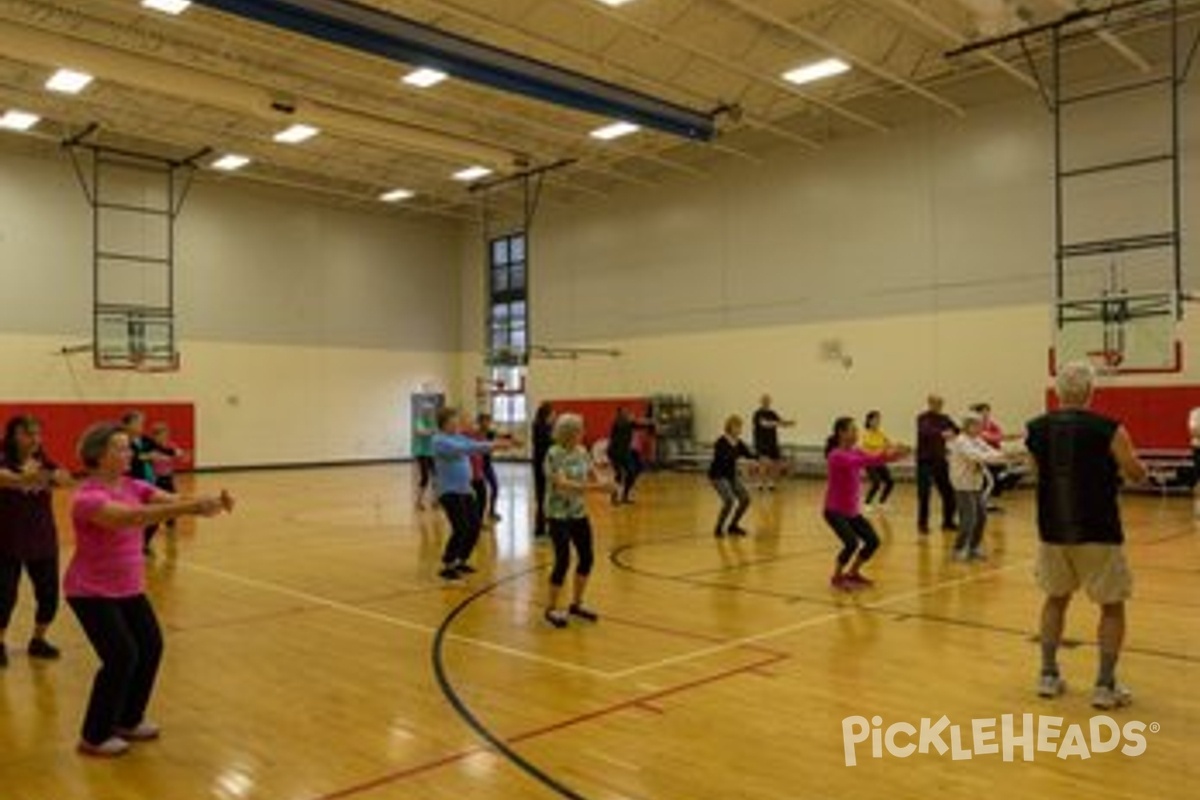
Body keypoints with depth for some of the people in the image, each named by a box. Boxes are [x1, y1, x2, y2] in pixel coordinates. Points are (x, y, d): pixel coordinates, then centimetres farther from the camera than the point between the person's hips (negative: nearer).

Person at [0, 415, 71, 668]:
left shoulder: (44, 463, 1)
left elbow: (64, 479, -19)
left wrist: (56, 477, -43)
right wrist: (24, 479, -57)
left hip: (43, 540, 4)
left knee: (49, 595, 5)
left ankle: (38, 641, 27)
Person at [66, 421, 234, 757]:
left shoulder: (133, 486, 0)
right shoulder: (88, 497, -24)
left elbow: (171, 500, -14)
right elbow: (134, 516, -40)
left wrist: (207, 502, -35)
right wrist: (193, 507, -49)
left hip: (128, 588, 8)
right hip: (91, 592, -8)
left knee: (151, 647, 6)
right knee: (122, 657, -11)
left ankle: (128, 721, 25)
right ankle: (95, 737, 8)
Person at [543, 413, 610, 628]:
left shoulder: (582, 451, 3)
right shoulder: (554, 454, -17)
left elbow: (594, 475, 2)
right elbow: (562, 484, -27)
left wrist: (604, 483, -21)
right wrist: (592, 487, -34)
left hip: (579, 513, 7)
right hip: (559, 514, -7)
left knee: (587, 558, 8)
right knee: (563, 561, -7)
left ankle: (576, 604, 25)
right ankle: (551, 609, 11)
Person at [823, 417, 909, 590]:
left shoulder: (855, 452, 5)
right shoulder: (836, 456, -20)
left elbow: (870, 460, -8)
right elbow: (858, 462, -37)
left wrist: (893, 455, -26)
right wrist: (884, 456, -47)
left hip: (853, 511, 9)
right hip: (835, 510, -8)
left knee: (873, 541, 5)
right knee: (852, 543, -23)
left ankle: (853, 573, 26)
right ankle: (837, 577, 1)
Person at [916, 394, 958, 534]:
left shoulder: (944, 419, 10)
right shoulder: (923, 418, -9)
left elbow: (957, 430, 1)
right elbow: (925, 432, -28)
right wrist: (941, 433, -43)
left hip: (940, 460, 6)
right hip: (925, 460, -5)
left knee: (948, 491, 5)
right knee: (924, 493, -6)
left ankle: (948, 522, 19)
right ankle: (922, 523, 6)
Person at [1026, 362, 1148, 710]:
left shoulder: (1036, 429, -2)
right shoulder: (1108, 430, -13)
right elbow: (1138, 476, -2)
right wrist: (1124, 460, 19)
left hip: (1053, 530, 4)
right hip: (1098, 532, -4)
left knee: (1056, 598, 20)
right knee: (1112, 605, 12)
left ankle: (1048, 675, 22)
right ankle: (1105, 685, 10)